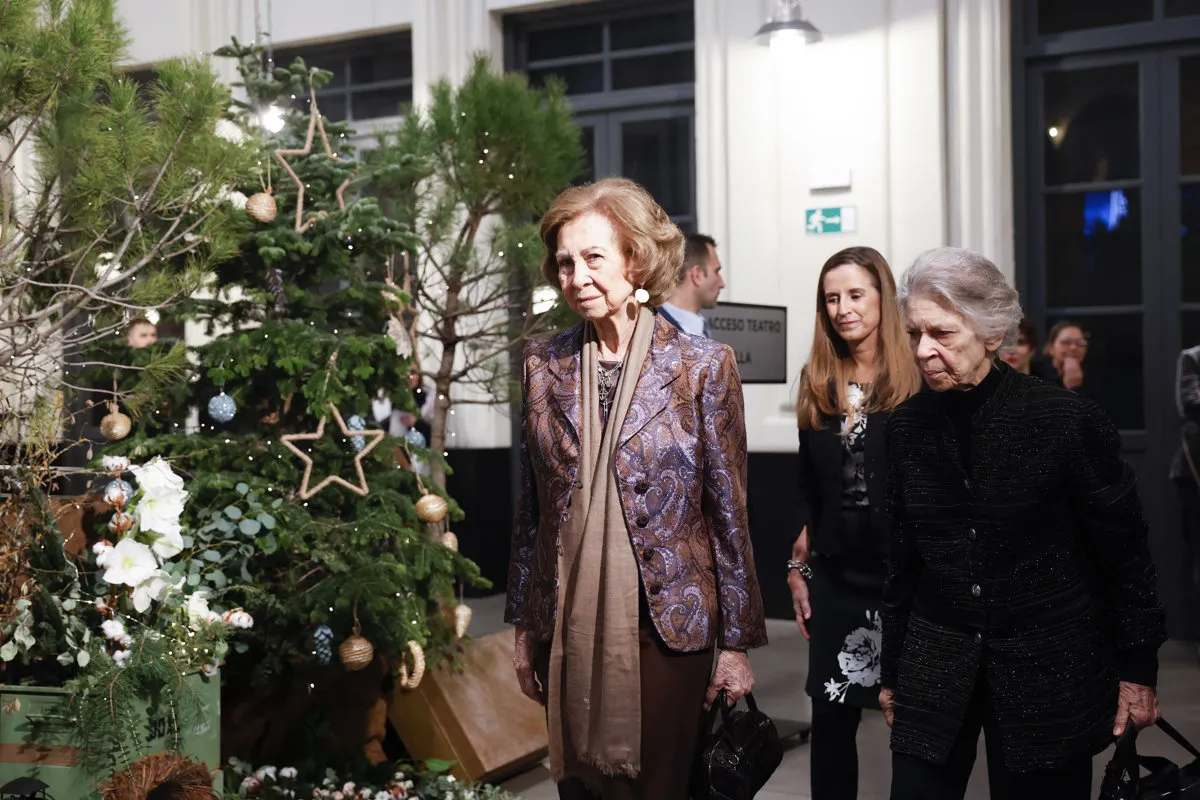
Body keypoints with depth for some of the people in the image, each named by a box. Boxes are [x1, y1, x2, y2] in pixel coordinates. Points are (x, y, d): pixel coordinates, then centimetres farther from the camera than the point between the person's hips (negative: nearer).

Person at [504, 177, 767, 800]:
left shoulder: (703, 365, -6)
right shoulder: (544, 363, 2)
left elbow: (729, 510, -4)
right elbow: (531, 505, 8)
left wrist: (738, 642, -2)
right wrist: (525, 625, 10)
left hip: (666, 622, -3)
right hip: (566, 624, 3)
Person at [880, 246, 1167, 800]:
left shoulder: (1068, 420, -10)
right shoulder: (907, 426, 0)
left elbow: (1123, 551, -3)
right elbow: (899, 557, 7)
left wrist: (1137, 671, 0)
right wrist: (892, 672, 11)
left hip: (1048, 668, -2)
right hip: (934, 668, 3)